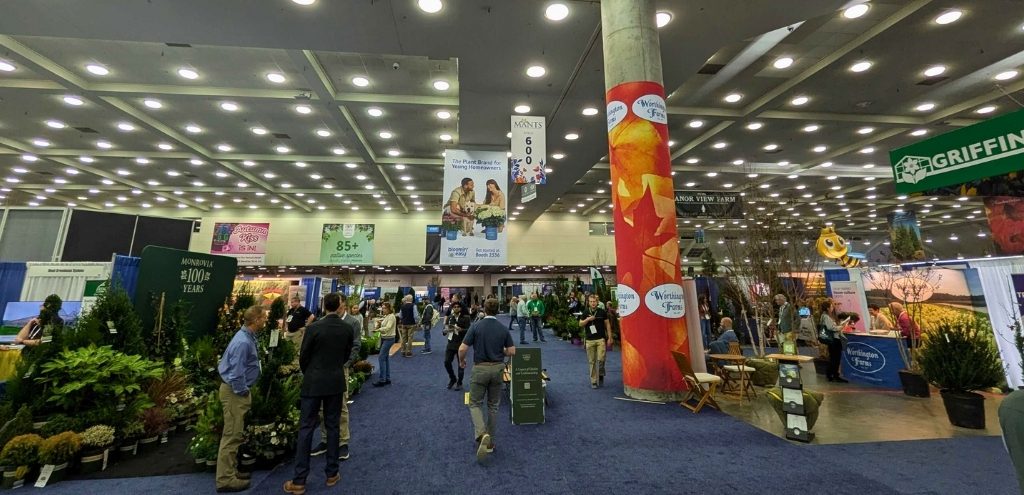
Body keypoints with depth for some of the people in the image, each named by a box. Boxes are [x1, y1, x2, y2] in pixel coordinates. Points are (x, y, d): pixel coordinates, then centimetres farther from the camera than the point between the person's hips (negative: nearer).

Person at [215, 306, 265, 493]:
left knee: (235, 434, 19)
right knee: (232, 435, 1)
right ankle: (226, 479, 13)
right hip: (235, 392, -10)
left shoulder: (248, 336, 4)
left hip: (238, 391, 10)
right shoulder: (243, 342, -27)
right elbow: (236, 373, -26)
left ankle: (231, 471, 32)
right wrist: (243, 392, -13)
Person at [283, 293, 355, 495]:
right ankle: (332, 473, 24)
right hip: (336, 382, 2)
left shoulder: (313, 328, -14)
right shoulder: (348, 329, -6)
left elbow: (303, 357, -3)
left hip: (313, 382, -2)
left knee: (306, 428, 8)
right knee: (333, 426, 13)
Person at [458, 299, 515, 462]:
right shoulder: (503, 329, -2)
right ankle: (490, 441, 24)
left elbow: (462, 349, -13)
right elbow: (512, 352, -2)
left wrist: (461, 361, 7)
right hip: (497, 369, 3)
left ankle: (482, 434, -11)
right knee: (493, 405, 17)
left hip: (480, 369, -3)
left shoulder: (476, 326, -10)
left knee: (475, 403, 11)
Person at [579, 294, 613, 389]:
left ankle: (601, 375, 19)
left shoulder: (602, 312, 1)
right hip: (589, 340, 1)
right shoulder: (585, 312, 4)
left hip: (601, 339, -1)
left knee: (601, 359, -8)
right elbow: (580, 324, 7)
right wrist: (587, 319, -11)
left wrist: (609, 337, 1)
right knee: (592, 361, 5)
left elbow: (607, 324, 5)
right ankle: (593, 381, 16)